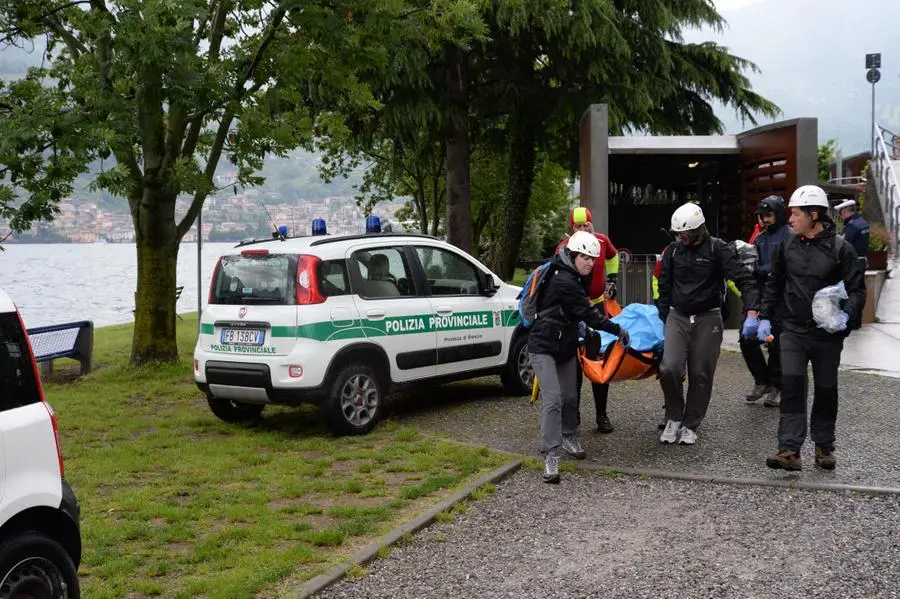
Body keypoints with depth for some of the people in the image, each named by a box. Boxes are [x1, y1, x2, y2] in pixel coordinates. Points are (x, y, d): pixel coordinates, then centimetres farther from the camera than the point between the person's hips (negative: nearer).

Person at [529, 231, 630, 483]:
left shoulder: (570, 276, 7)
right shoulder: (564, 282, -23)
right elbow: (588, 314, -23)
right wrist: (617, 330, -17)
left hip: (566, 346, 9)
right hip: (544, 346, -9)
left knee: (570, 396, 13)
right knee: (553, 398, -16)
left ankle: (568, 437, 35)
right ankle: (551, 456, -18)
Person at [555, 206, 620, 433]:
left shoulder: (602, 241, -4)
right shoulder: (564, 248, -17)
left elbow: (612, 256, 21)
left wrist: (612, 280, 13)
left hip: (598, 304, 3)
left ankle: (601, 414, 12)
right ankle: (573, 412, 15)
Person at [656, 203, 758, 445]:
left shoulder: (717, 249, -7)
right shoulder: (673, 250, 4)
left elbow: (743, 278, -13)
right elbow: (664, 286, 14)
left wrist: (751, 308, -26)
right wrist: (663, 318, 14)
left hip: (708, 319, -2)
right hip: (678, 316, 2)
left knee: (700, 375, 3)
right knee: (669, 369, -13)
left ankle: (690, 425, 17)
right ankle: (674, 418, 9)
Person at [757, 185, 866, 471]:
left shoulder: (840, 249, -6)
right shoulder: (788, 245, 4)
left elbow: (857, 288, -5)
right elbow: (774, 284, 14)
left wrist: (846, 313, -23)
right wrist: (764, 316, 10)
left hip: (828, 333, -2)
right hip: (793, 330, 2)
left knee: (826, 390, 10)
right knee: (792, 386, -10)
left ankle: (824, 447, 25)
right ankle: (789, 450, -13)